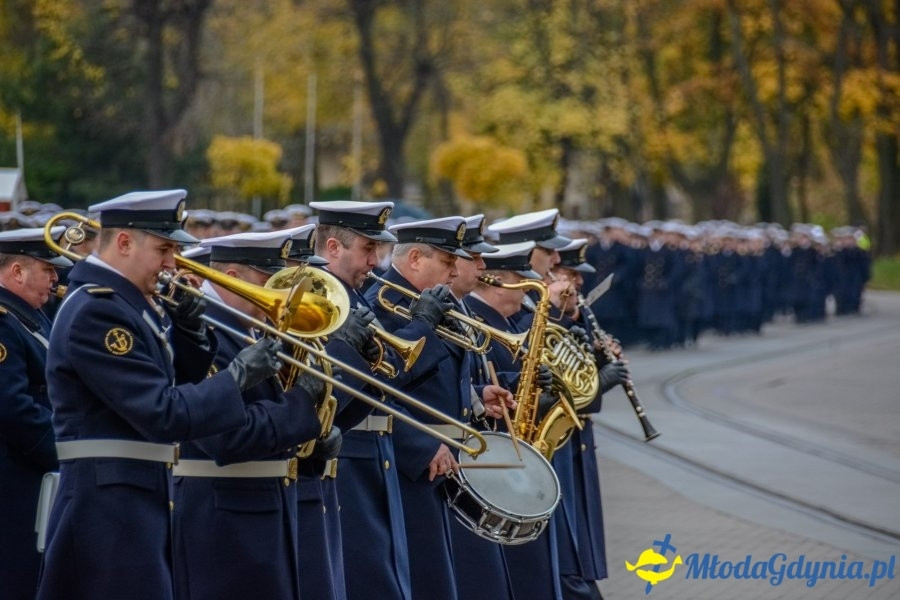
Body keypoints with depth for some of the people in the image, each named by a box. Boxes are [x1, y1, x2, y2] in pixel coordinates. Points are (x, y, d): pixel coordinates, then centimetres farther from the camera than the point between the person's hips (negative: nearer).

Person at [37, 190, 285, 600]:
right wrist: (238, 375, -18)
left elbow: (177, 386, 19)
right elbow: (164, 415, -23)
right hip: (109, 508, -10)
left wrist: (186, 328, 4)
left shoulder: (128, 303, 12)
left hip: (140, 500, 10)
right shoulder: (97, 312, -18)